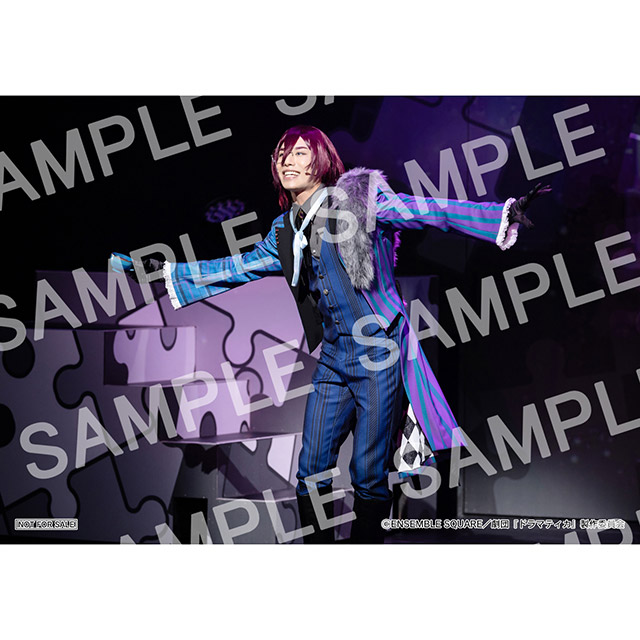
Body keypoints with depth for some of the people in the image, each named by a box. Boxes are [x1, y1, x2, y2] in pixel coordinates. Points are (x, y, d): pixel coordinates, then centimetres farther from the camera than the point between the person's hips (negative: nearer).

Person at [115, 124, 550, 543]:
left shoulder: (359, 199, -4)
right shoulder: (286, 230, 13)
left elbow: (430, 211, -11)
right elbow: (237, 268, 25)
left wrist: (504, 214, -22)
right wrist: (170, 272, 28)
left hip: (378, 354, -5)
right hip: (333, 359, 5)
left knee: (369, 474, -2)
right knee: (312, 472, 4)